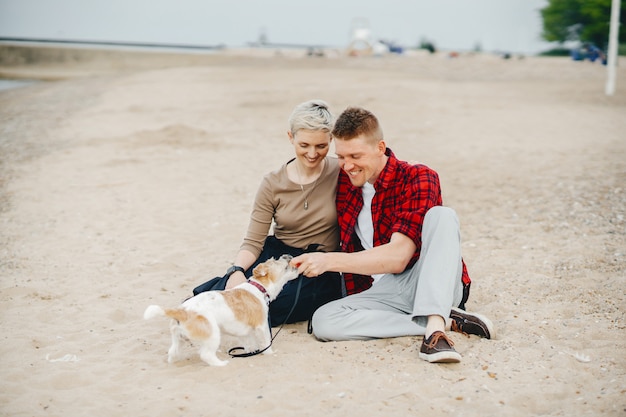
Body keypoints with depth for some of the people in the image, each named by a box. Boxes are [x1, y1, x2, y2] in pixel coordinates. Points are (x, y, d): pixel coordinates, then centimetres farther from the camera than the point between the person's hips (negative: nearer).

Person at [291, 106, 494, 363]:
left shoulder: (418, 179, -12)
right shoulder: (342, 181, 6)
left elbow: (398, 257, -24)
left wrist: (329, 261, -30)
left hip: (432, 284, -4)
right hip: (382, 292, 5)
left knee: (441, 215, -29)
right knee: (323, 321, -25)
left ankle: (435, 326, -39)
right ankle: (450, 320, -20)